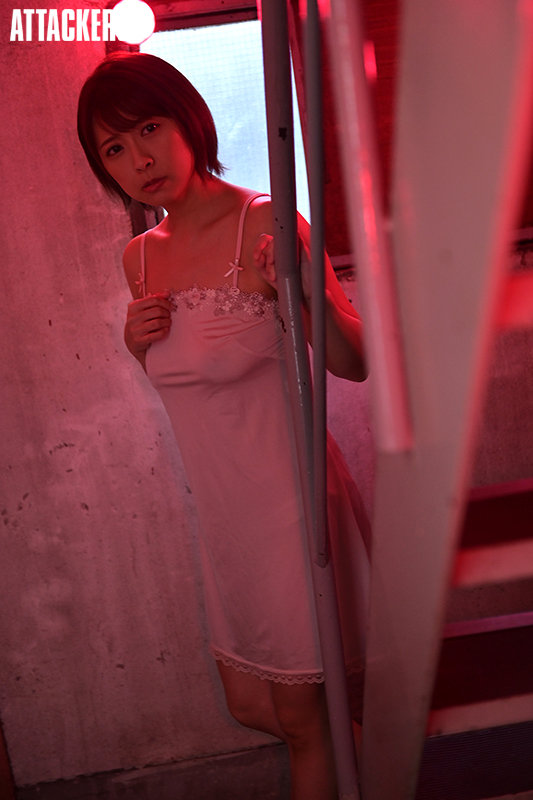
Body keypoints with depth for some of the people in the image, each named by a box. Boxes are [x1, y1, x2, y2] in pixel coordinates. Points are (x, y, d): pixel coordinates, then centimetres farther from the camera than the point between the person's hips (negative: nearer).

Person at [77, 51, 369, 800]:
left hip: (288, 501, -7)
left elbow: (355, 365, -14)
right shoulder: (140, 256, 4)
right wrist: (140, 344, -5)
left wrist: (309, 293, -33)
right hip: (223, 512, 7)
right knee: (249, 704, 24)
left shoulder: (268, 226, -17)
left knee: (300, 718, 12)